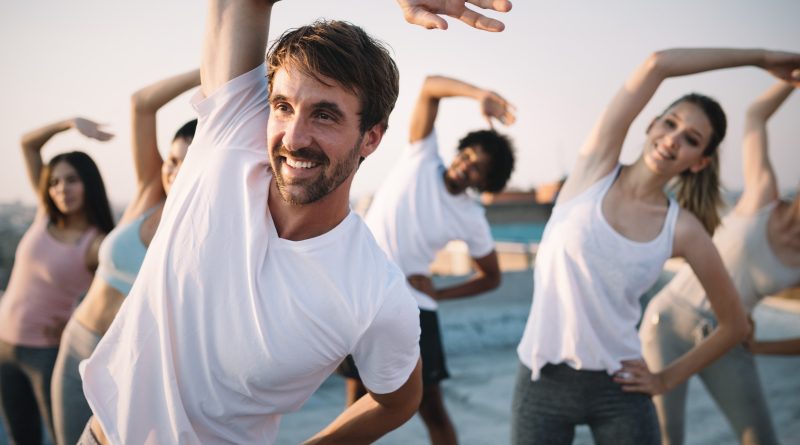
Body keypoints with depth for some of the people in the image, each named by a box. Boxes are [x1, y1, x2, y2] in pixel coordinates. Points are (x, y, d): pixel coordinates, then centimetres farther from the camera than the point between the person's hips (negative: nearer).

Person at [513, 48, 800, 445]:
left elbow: (735, 325, 8)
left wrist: (668, 379, 5)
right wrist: (759, 57, -6)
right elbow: (657, 65, -14)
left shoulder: (683, 229, -4)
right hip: (542, 382, 0)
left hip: (617, 389, 1)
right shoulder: (596, 167, -5)